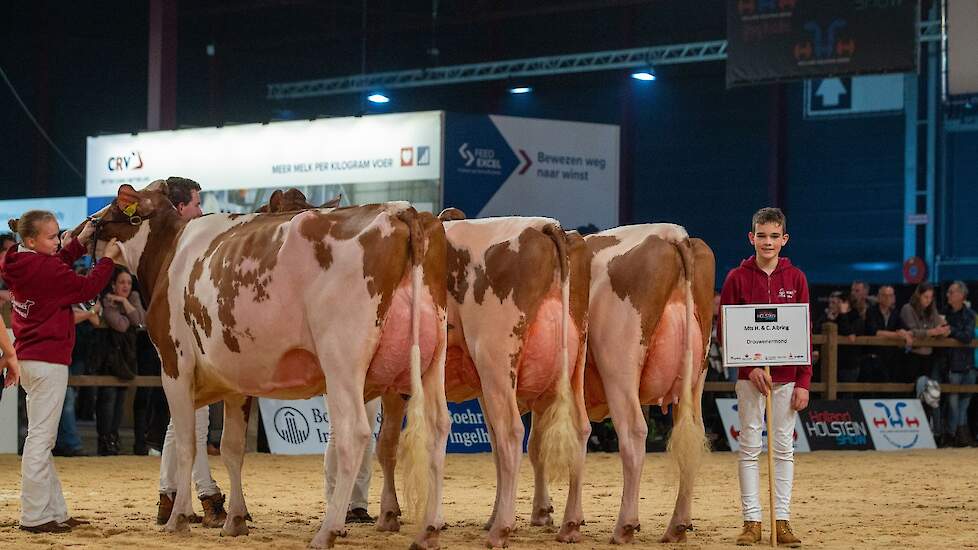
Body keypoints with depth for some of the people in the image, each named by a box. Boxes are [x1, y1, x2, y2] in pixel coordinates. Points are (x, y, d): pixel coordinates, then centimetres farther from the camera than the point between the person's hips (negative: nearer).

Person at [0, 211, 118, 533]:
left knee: (42, 439, 14)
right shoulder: (45, 268, -18)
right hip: (49, 360, -10)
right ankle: (34, 516, -6)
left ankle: (55, 511, 20)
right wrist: (108, 258, 1)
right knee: (40, 438, -7)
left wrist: (81, 241, 15)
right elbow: (86, 288, -10)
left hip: (28, 359, 10)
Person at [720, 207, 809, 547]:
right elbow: (724, 331, -1)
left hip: (787, 376, 1)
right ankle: (752, 522, 4)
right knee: (750, 447, 0)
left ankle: (782, 521, 7)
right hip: (750, 376, -1)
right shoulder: (737, 278, 0)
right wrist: (751, 367, -12)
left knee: (784, 448, 4)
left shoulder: (796, 278, 4)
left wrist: (803, 382, -3)